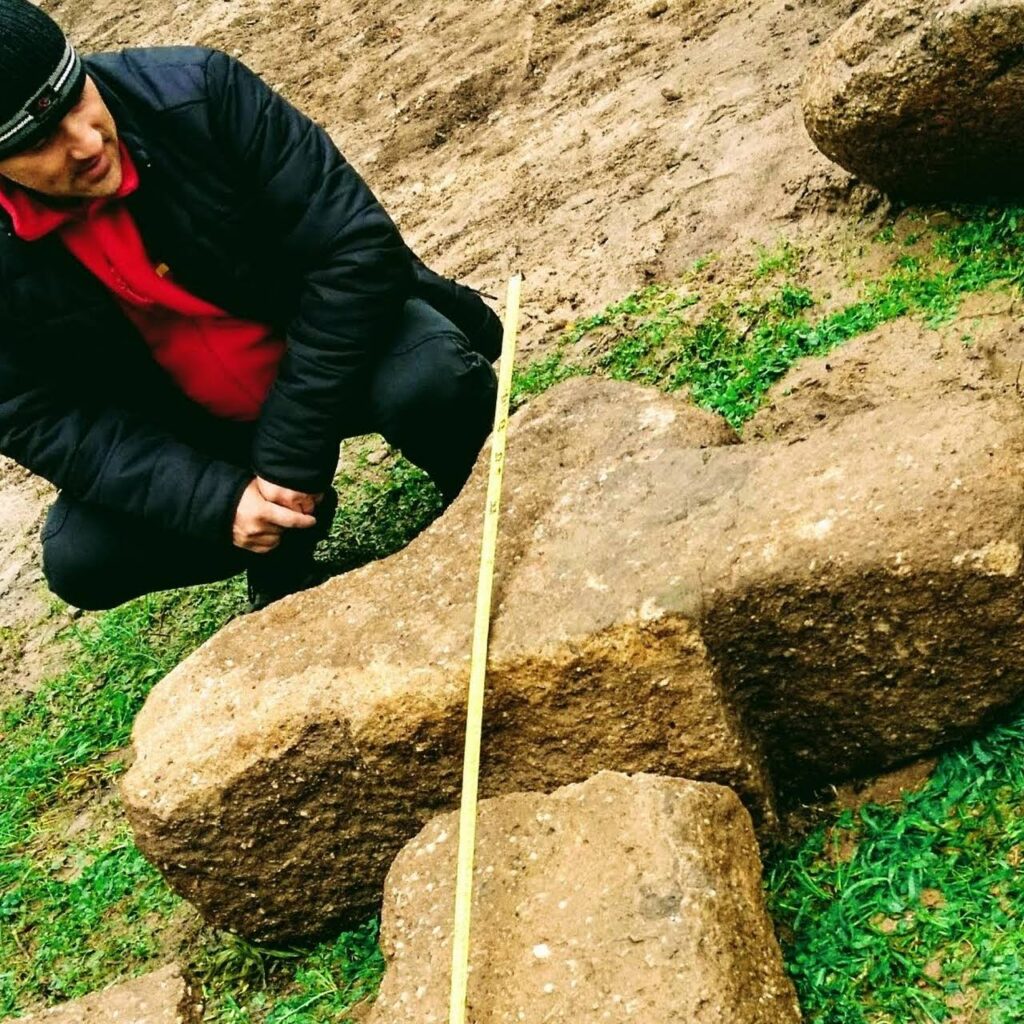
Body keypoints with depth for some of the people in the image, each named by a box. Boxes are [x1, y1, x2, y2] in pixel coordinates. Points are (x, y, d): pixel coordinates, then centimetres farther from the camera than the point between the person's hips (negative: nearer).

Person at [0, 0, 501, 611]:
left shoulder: (197, 91, -25)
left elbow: (356, 247, -25)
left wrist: (293, 454, -26)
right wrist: (215, 501, -27)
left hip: (337, 343, -2)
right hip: (193, 430, 3)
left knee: (427, 378, -35)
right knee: (78, 561, -16)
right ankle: (284, 545, 11)